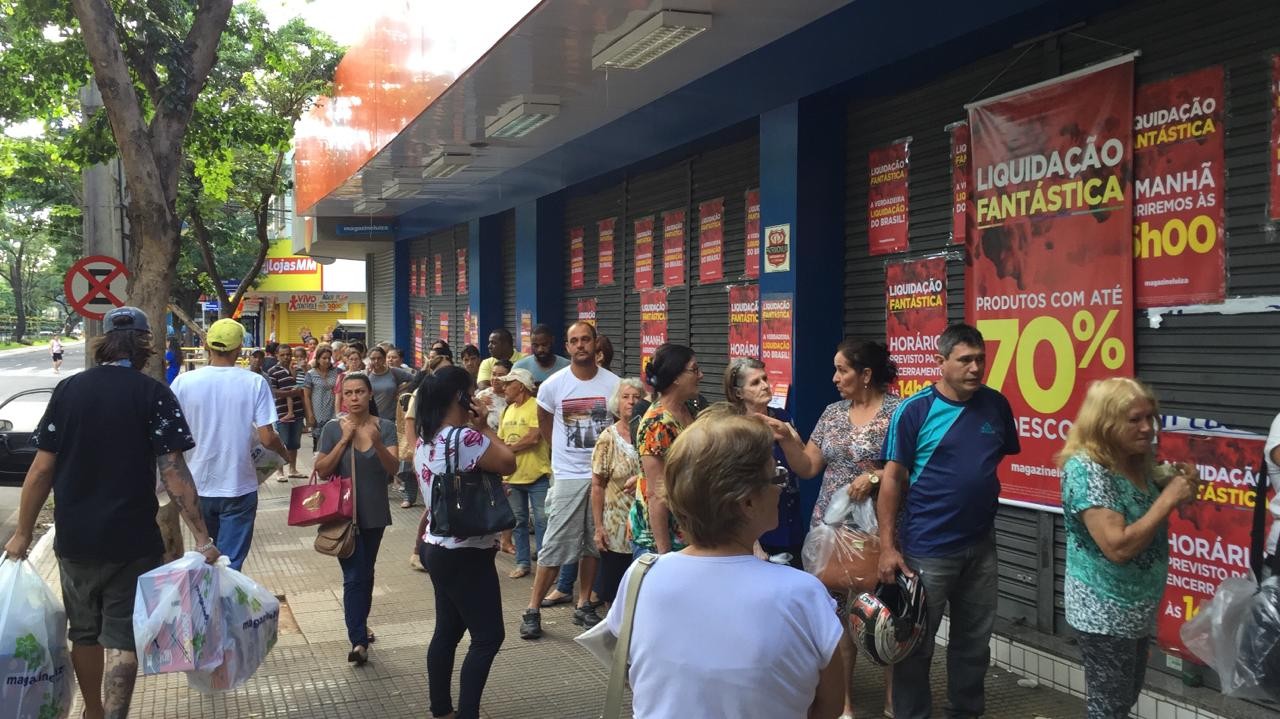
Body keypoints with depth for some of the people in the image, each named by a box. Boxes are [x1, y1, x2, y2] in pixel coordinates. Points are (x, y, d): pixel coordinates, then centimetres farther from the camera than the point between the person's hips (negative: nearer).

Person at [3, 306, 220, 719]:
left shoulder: (68, 390, -2)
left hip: (74, 538, 3)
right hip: (131, 541, -3)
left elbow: (41, 470, -2)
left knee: (84, 632, 20)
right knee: (121, 637, 5)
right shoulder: (154, 395, -9)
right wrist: (202, 538, -13)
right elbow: (173, 473, -15)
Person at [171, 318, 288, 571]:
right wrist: (284, 451, 10)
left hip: (199, 486, 2)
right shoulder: (255, 383, -10)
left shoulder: (183, 382, -7)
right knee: (231, 563, 5)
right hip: (239, 487, -2)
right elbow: (267, 438, -13)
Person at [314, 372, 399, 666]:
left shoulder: (385, 427, -4)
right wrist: (344, 440, -19)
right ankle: (358, 641, -8)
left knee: (366, 573, 17)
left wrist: (378, 444, -33)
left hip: (374, 513, 2)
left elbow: (393, 468, -15)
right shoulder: (333, 428, -6)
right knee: (354, 576, -8)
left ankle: (360, 626, 34)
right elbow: (322, 470, -10)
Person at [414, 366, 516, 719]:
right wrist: (484, 426, -9)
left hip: (440, 548, 10)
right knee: (488, 636, -1)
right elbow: (509, 463, -18)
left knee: (448, 630, 18)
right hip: (466, 554, -10)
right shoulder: (464, 438, -23)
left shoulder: (427, 439, 8)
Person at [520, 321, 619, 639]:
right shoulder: (553, 385, -5)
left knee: (593, 543, 11)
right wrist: (566, 453, 8)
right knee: (555, 545, -3)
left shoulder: (614, 384, -4)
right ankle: (533, 610, 7)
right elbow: (545, 425, 10)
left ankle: (583, 606, 23)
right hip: (568, 475, -2)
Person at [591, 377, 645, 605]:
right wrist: (598, 527, -8)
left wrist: (643, 479, -13)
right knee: (613, 591, 8)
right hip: (615, 528, -2)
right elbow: (597, 486, -4)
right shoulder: (608, 438, -4)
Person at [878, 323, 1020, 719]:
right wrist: (888, 546, -13)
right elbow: (892, 479, -10)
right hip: (927, 549, -4)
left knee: (974, 641, 17)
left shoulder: (997, 405, 1)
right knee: (916, 643, 8)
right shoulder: (914, 410, -11)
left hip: (981, 545, 4)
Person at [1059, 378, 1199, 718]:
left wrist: (1181, 487, -1)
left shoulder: (1138, 463, 2)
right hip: (1105, 613, -8)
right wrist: (1169, 499, -24)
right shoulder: (1086, 469, -23)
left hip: (1138, 609, 8)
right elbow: (1118, 547, -29)